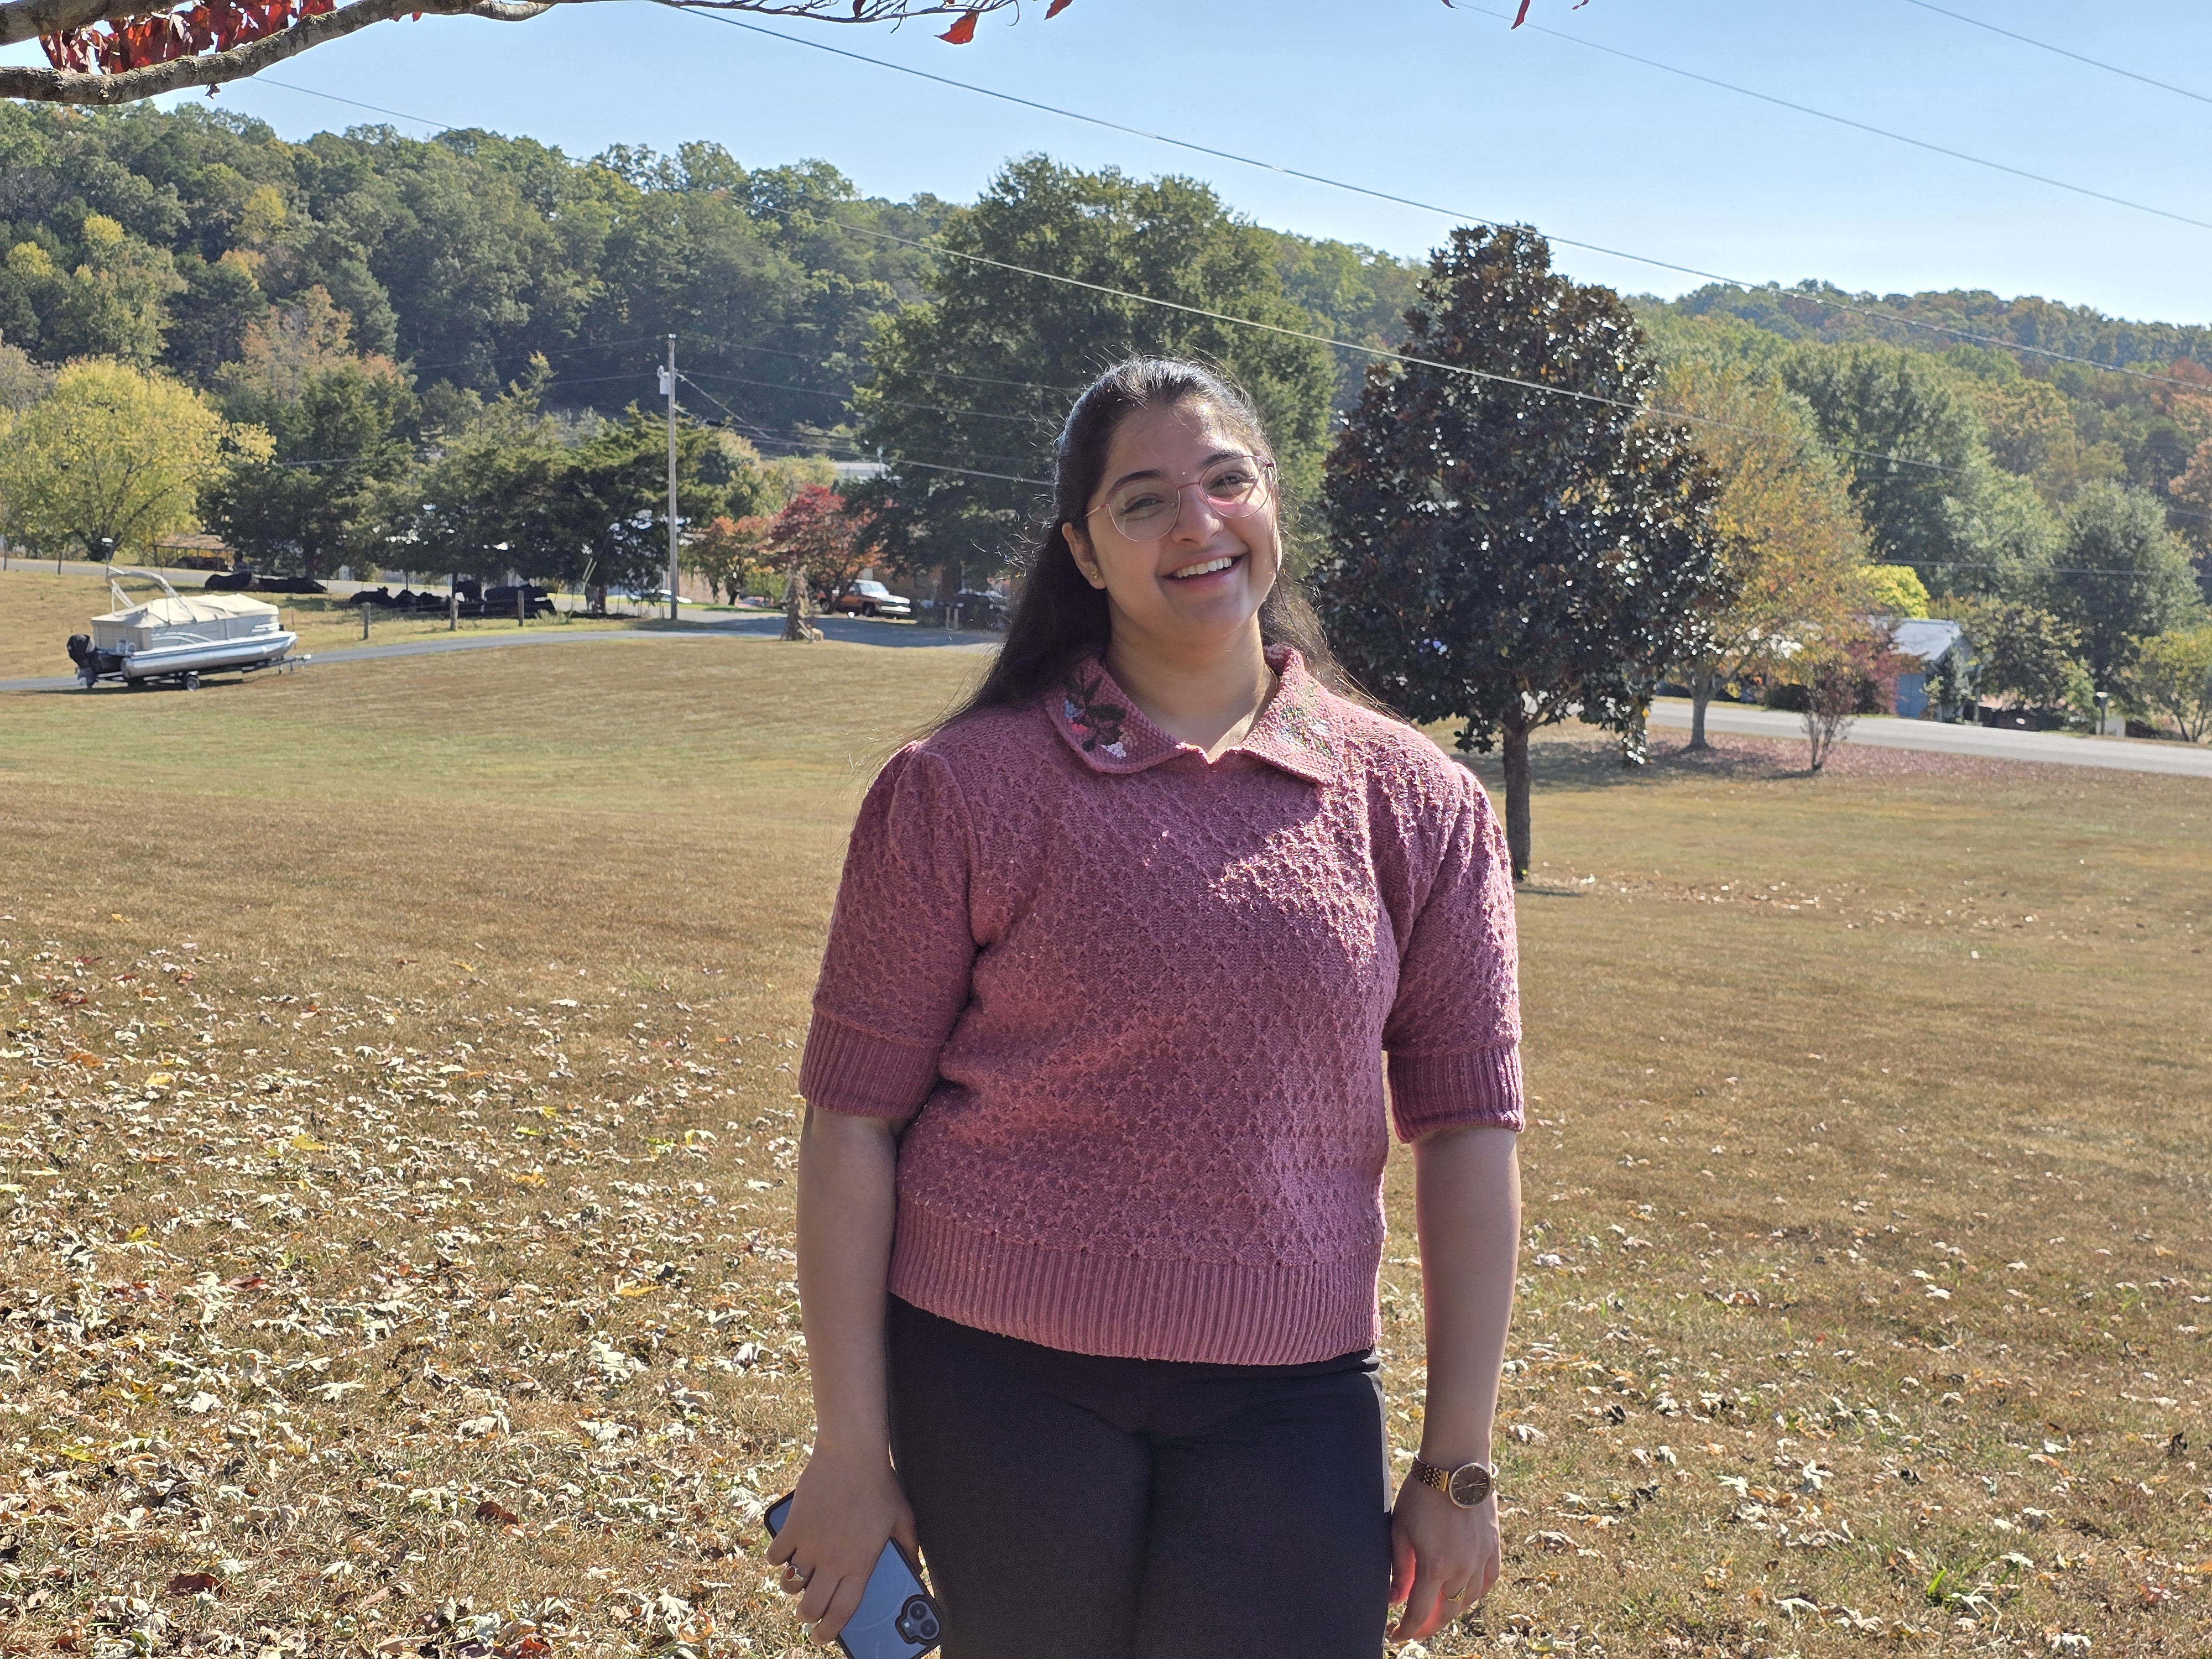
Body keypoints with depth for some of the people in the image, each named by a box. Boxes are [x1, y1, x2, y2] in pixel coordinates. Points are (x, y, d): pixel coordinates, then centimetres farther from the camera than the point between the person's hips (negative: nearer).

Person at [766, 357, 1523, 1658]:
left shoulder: (1418, 806, 2)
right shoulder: (963, 789, -4)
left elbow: (1469, 1129, 4)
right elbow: (853, 1123, -4)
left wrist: (1459, 1462, 3)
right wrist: (853, 1450, -4)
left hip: (1289, 1402, 2)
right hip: (1001, 1383, -1)